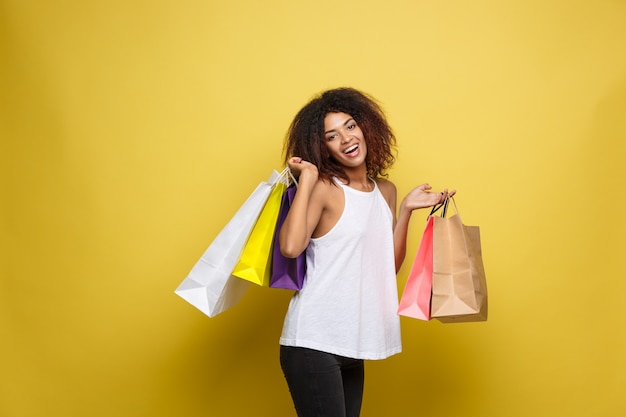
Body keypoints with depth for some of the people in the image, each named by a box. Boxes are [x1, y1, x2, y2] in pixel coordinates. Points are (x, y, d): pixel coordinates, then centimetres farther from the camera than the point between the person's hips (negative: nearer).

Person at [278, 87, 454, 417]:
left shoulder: (385, 191, 11)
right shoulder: (324, 188, -8)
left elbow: (390, 265, 10)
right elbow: (290, 247, -26)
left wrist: (406, 209, 4)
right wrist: (307, 178, -17)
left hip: (351, 347, 7)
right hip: (313, 343, -7)